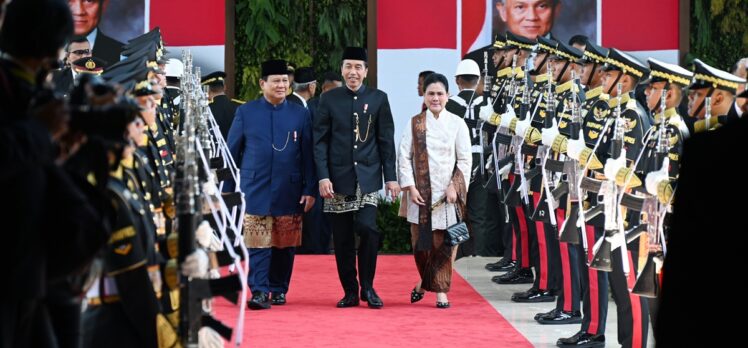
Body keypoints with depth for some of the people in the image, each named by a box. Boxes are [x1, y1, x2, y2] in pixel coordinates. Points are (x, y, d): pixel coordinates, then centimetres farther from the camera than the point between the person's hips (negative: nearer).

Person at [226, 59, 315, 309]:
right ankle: (259, 292, -8)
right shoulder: (246, 113, 5)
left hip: (289, 193, 1)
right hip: (255, 192, -1)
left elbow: (308, 155, 6)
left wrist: (309, 190, 0)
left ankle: (279, 290, 19)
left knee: (285, 245, 7)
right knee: (258, 244, -7)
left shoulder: (300, 114, 7)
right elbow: (232, 153, 7)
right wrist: (229, 190, 3)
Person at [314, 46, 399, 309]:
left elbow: (386, 141, 6)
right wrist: (323, 176, -7)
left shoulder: (378, 99, 5)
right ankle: (350, 292, 13)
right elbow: (320, 140, 2)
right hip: (338, 178, 1)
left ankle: (367, 287, 0)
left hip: (368, 177, -1)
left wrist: (391, 177, 1)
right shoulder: (329, 99, 4)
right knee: (342, 239, 3)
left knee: (367, 228, -16)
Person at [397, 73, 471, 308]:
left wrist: (455, 187, -9)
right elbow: (404, 157, 2)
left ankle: (440, 290, 8)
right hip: (421, 193, 1)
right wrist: (410, 187, -7)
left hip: (448, 193, -1)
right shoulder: (414, 124, 5)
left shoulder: (457, 124, 3)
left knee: (444, 242, -3)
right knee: (420, 242, 3)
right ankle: (425, 280, 27)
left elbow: (465, 159, 2)